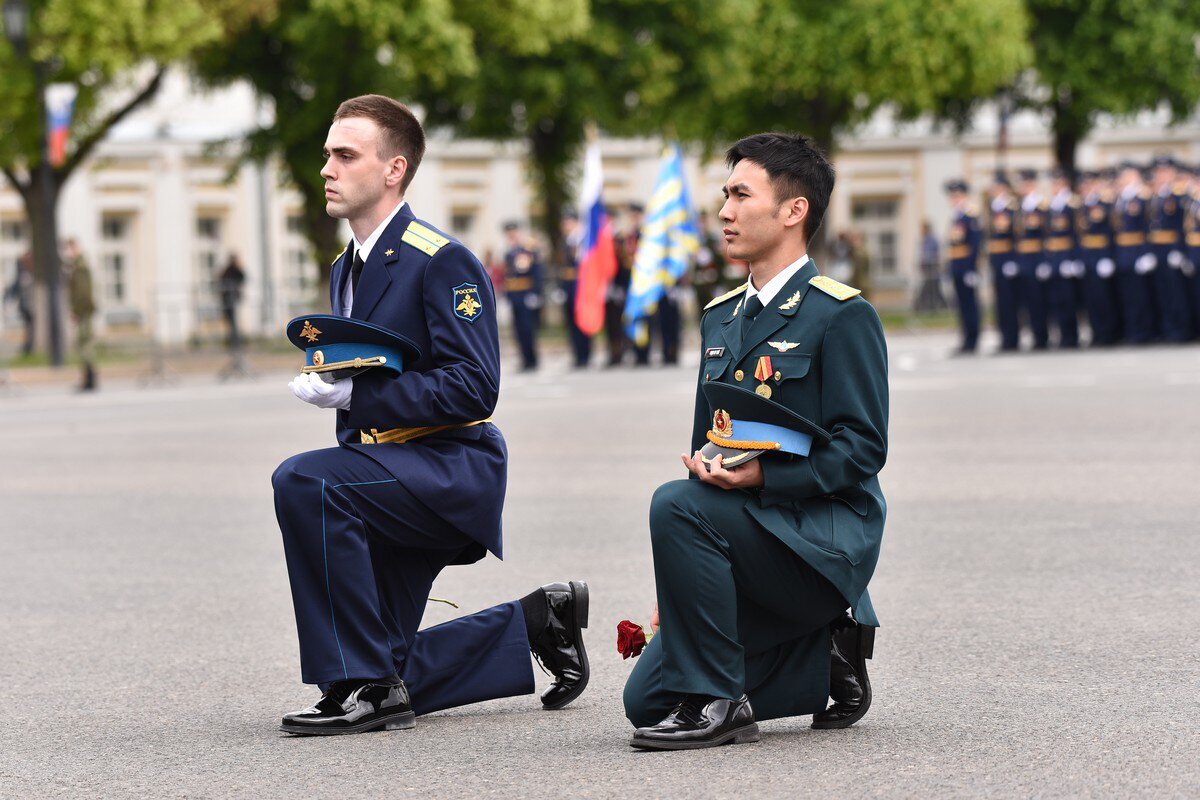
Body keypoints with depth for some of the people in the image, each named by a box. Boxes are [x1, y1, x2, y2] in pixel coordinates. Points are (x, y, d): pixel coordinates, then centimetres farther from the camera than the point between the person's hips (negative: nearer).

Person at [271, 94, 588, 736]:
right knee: (385, 675, 8)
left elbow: (473, 388, -23)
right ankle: (539, 621, 28)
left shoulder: (443, 263, -14)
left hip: (452, 467, -9)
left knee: (301, 482, -33)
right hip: (391, 475, 9)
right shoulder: (346, 269, 14)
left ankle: (366, 686, -26)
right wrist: (325, 377, 2)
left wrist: (353, 393, -26)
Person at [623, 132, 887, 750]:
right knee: (647, 698, -3)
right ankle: (824, 659, 13)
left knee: (674, 505, -33)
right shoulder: (720, 317, 16)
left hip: (824, 537, -8)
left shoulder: (842, 315, -8)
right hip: (750, 532, 8)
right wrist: (704, 461, 2)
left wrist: (762, 476, -26)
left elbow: (861, 448, -14)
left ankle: (716, 702, -23)